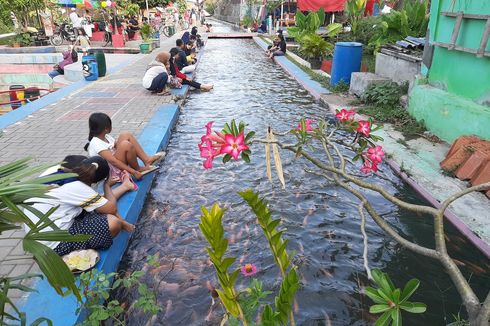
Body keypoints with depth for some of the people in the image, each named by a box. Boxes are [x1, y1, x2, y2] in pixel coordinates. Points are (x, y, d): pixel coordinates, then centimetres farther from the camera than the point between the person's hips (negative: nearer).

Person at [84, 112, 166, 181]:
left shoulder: (105, 137, 7)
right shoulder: (96, 144, -22)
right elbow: (113, 161, -29)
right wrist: (134, 172, -32)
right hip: (111, 171, -10)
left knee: (126, 135, -1)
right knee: (126, 145, -32)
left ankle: (146, 159, -9)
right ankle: (138, 169, -10)